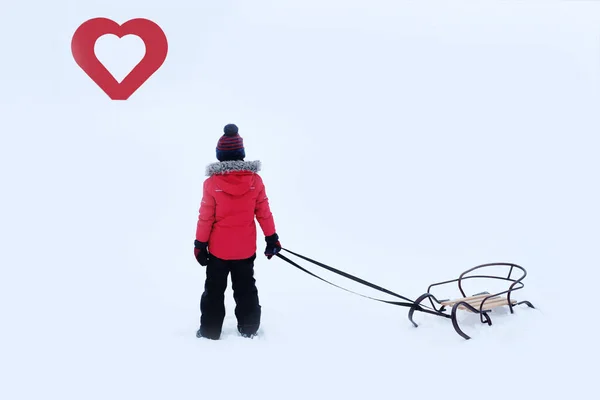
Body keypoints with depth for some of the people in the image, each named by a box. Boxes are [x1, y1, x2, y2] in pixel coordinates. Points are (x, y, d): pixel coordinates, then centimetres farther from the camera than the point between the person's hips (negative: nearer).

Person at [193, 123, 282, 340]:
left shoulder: (212, 183, -15)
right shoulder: (255, 180, -10)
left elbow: (205, 217, -10)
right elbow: (264, 212, -3)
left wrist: (200, 244, 2)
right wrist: (272, 238, 8)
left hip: (218, 248, -2)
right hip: (245, 248, 2)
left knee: (214, 291, 15)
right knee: (246, 289, 18)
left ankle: (210, 331, 22)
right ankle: (249, 329, 27)